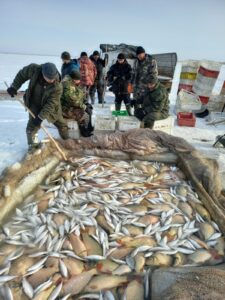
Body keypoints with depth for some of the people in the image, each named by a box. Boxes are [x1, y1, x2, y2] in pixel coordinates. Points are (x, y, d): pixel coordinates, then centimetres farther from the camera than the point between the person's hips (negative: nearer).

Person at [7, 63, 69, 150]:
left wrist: (41, 117, -35)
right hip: (35, 104, 1)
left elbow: (50, 104, -32)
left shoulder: (58, 86, -33)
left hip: (51, 107, -1)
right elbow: (22, 74, -5)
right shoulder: (34, 69, -26)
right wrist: (14, 87, -7)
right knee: (32, 125, -7)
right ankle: (33, 145, 14)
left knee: (61, 124, 9)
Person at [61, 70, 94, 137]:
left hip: (74, 106, 11)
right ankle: (85, 133, 0)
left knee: (89, 109, 9)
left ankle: (89, 128, 14)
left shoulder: (75, 84, 9)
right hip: (66, 108, -11)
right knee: (84, 116, -22)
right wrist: (84, 106, -19)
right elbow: (73, 100, -28)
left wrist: (85, 103, 3)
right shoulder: (67, 85, -24)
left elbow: (80, 95, 19)